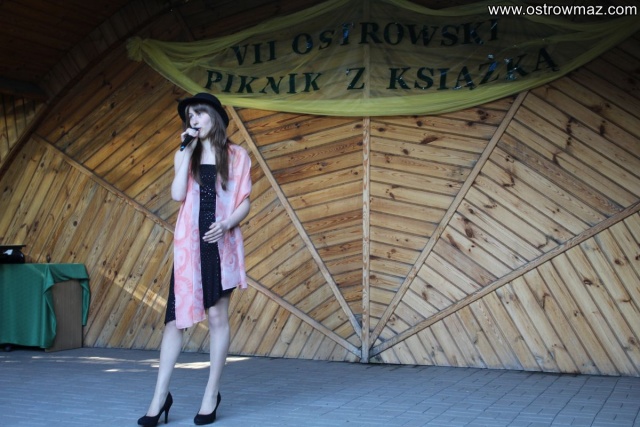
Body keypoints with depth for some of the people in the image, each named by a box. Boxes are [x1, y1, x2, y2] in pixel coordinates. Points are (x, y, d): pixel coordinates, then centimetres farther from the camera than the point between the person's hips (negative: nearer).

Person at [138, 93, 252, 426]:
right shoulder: (184, 154, 10)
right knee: (175, 317, -1)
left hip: (221, 243, -1)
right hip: (189, 243, 2)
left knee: (217, 315, 0)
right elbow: (177, 194, -6)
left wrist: (226, 224, -17)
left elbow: (244, 202, 1)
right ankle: (160, 397, 6)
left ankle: (211, 395, 11)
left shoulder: (237, 156, 5)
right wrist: (187, 151, -6)